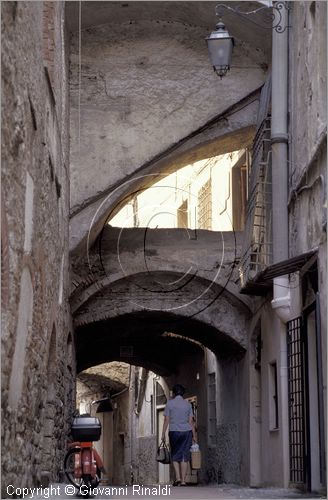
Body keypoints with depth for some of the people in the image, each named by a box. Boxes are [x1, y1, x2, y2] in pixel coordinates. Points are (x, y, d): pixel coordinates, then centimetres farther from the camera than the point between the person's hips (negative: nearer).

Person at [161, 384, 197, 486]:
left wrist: (163, 434, 4)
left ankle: (178, 477, -7)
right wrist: (194, 436, 10)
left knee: (175, 455, 8)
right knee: (184, 456, 2)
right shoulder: (187, 404, 8)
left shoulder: (170, 403, 2)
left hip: (174, 431, -1)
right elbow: (191, 421, 7)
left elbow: (166, 420, -1)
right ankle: (183, 480, -1)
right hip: (186, 431, 2)